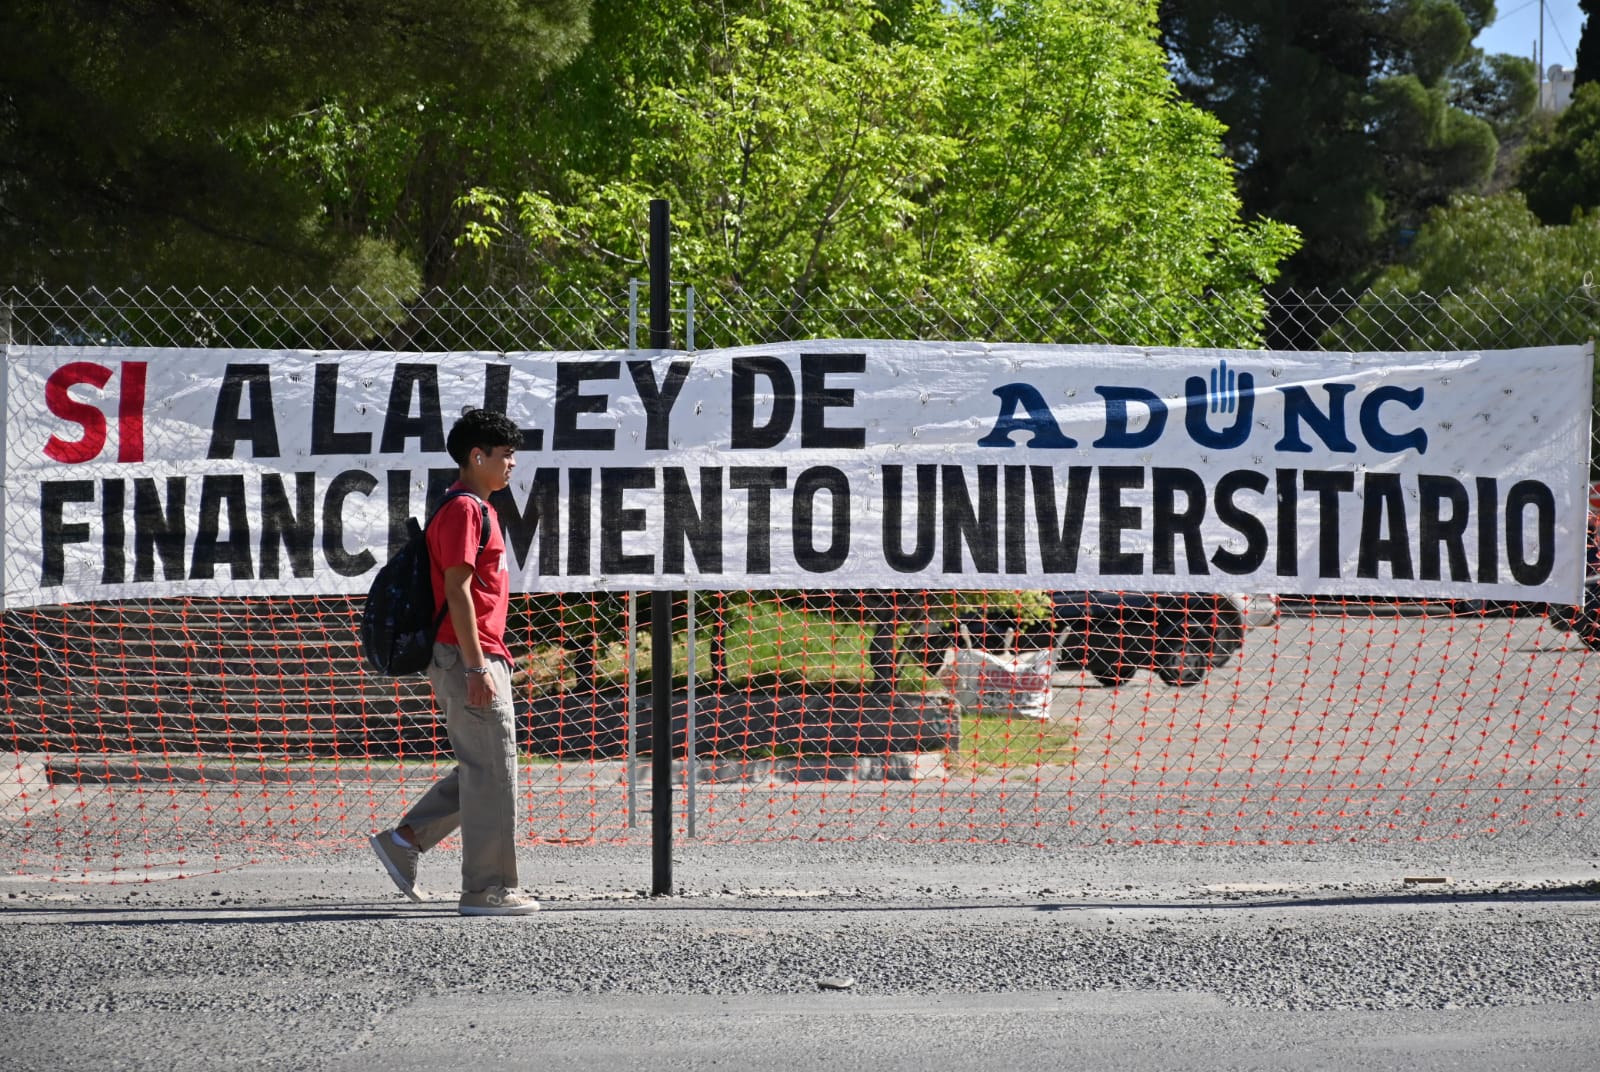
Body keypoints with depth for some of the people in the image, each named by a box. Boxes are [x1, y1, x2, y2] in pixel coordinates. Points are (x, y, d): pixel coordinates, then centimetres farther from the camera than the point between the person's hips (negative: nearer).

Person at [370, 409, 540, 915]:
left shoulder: (479, 509, 19)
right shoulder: (463, 510, -12)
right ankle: (487, 888, -1)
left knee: (481, 769, 14)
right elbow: (457, 591, -19)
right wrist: (477, 667, -21)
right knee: (491, 770, -6)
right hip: (468, 658, -10)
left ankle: (403, 842, 17)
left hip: (483, 657, 10)